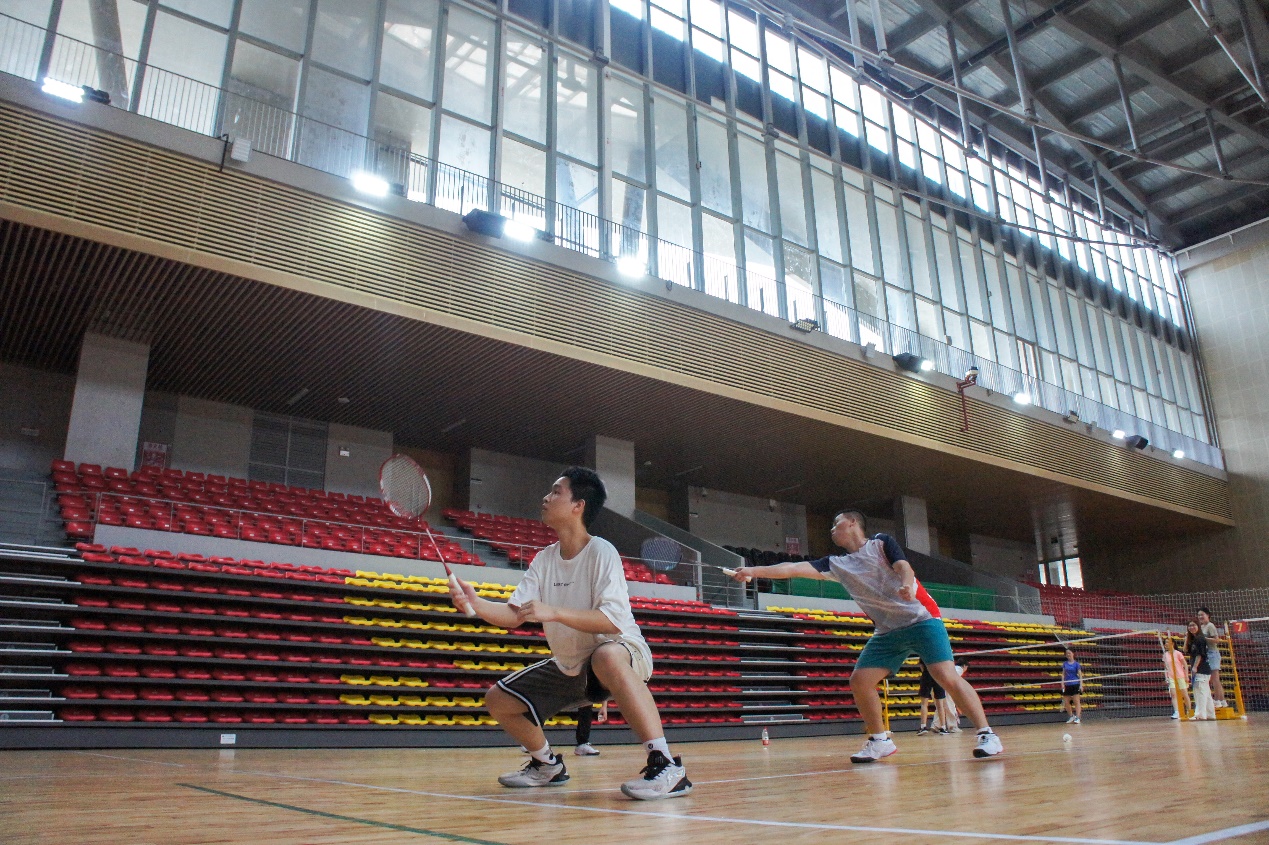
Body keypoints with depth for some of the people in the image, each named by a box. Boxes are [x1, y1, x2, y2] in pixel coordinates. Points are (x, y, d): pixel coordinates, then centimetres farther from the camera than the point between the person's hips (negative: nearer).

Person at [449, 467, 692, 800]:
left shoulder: (601, 552, -18)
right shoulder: (544, 559, 2)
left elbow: (612, 620, -30)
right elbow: (513, 614, -3)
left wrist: (553, 612, -39)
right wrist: (475, 603, -22)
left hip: (621, 650, -8)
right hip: (568, 666, 8)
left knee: (607, 659, -43)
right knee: (498, 700, 5)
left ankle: (666, 765, -38)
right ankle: (547, 765, 27)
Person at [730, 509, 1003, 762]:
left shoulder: (881, 543, 2)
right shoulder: (836, 564, 11)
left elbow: (903, 566, -14)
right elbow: (794, 569, 4)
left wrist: (907, 585, -37)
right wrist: (753, 571, -5)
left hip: (921, 619, -5)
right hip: (887, 631, 5)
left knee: (946, 676, -19)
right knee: (860, 681, -5)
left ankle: (986, 734, -9)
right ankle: (880, 740, 10)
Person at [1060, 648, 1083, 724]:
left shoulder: (1076, 663, -2)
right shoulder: (1065, 663, 9)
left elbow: (1080, 675, -4)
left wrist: (1081, 685, -12)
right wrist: (1062, 683, 1)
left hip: (1075, 685, -4)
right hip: (1067, 685, 5)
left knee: (1076, 701, -8)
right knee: (1066, 702, 6)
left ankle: (1077, 718, -8)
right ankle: (1071, 716, 22)